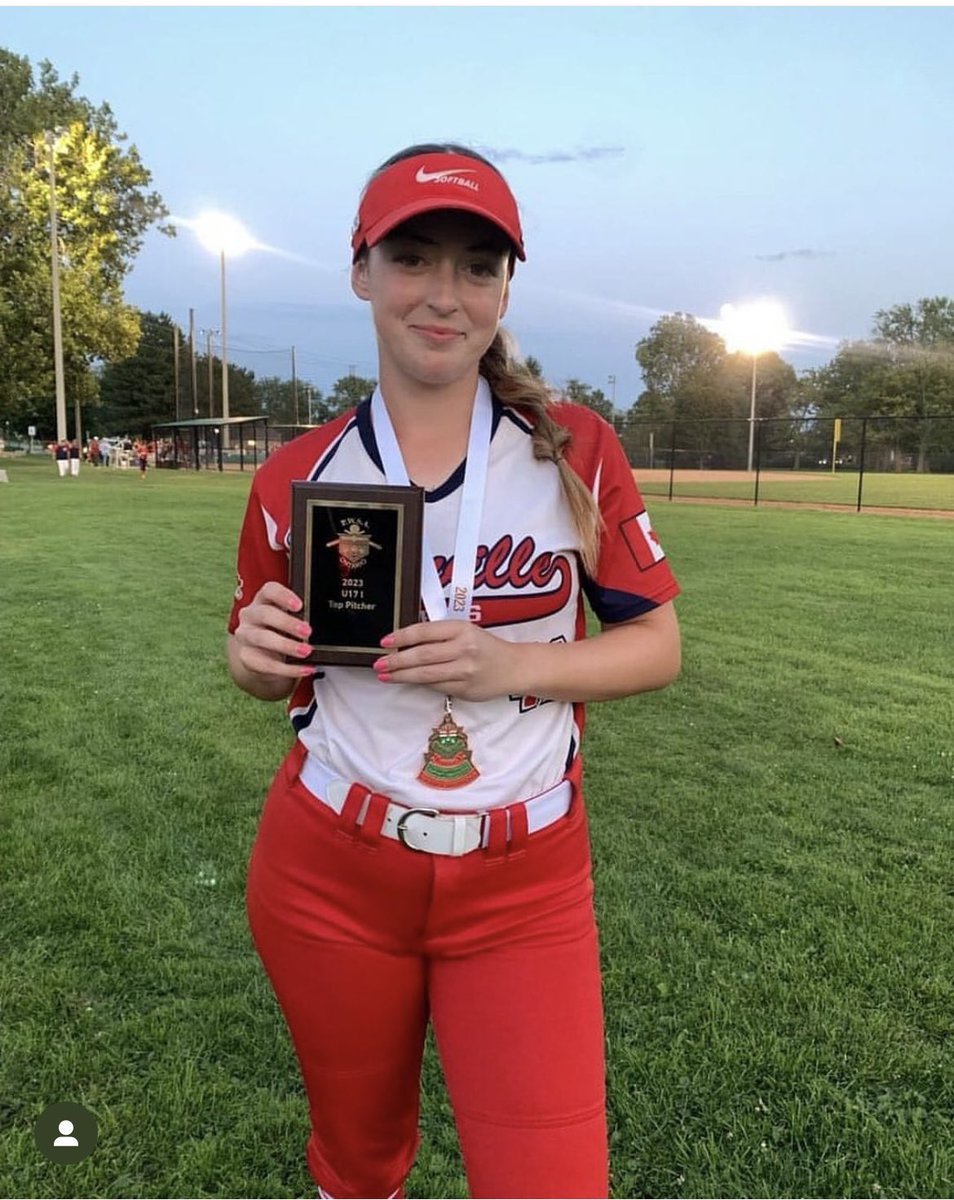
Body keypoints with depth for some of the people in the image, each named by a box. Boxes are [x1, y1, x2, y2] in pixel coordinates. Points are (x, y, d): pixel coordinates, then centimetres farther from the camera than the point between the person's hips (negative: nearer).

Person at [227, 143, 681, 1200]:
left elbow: (657, 645, -2)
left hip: (525, 886, -1)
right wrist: (257, 650, -15)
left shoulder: (575, 451, -4)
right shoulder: (298, 477, -2)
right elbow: (266, 676, 9)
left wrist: (510, 663, -19)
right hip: (329, 877, 2)